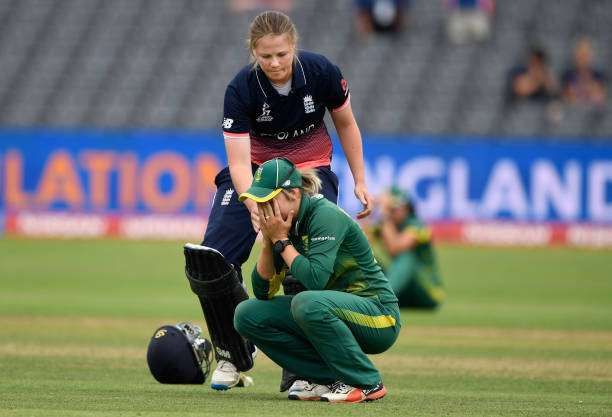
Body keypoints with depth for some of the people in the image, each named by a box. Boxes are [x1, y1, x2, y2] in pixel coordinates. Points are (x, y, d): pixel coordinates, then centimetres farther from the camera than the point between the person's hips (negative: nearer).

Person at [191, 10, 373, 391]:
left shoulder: (322, 73, -20)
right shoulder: (241, 89, -23)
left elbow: (346, 124, -1)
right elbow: (239, 161, -25)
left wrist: (360, 181, 0)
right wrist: (252, 205, -42)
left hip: (310, 170, -1)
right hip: (254, 170, 1)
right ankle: (232, 354, 7)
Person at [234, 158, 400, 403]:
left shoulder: (325, 215, -18)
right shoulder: (282, 225, 4)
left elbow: (315, 279, -30)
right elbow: (263, 292, 3)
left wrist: (281, 240, -19)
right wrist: (268, 240, -9)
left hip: (379, 320, -8)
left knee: (307, 303, -36)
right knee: (247, 314, -3)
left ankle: (368, 383, -19)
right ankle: (326, 378, -2)